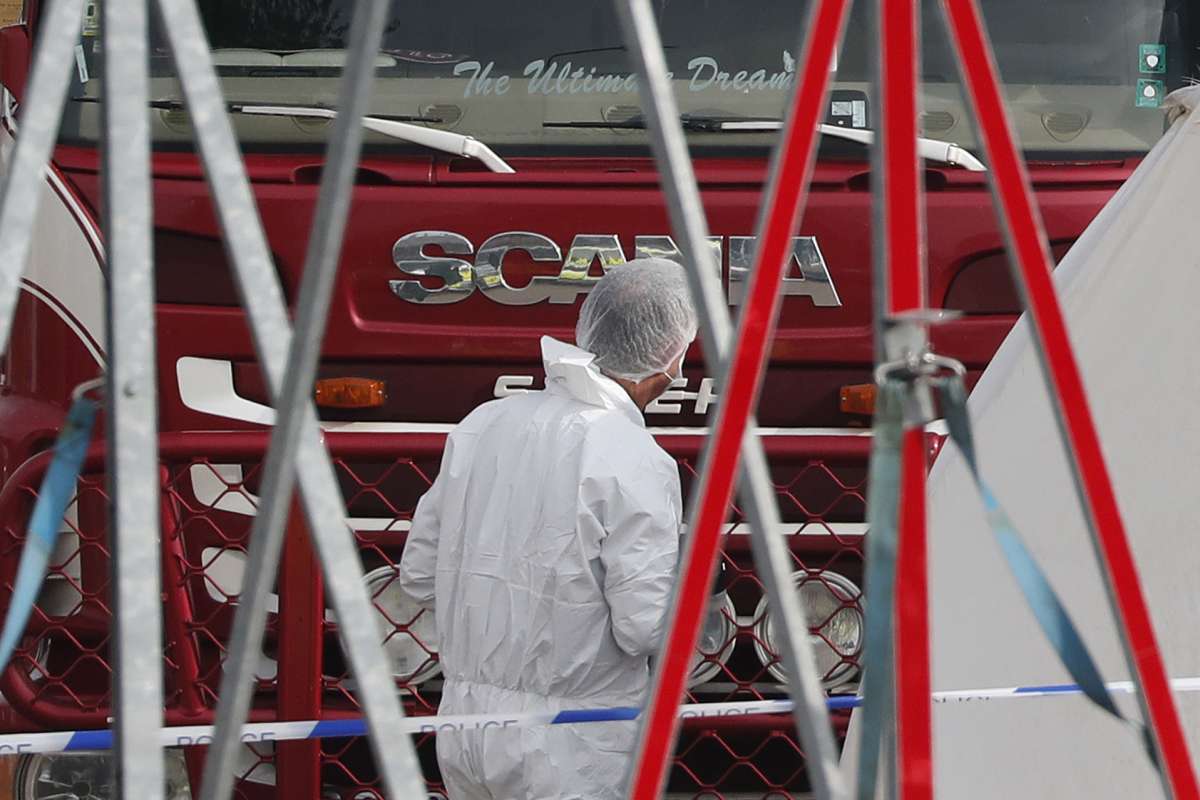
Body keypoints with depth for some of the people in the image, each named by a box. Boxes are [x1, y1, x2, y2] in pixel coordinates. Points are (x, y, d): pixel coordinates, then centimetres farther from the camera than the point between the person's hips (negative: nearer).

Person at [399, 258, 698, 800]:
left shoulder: (482, 424, 2)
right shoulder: (634, 462, -17)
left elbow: (420, 576, 8)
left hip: (463, 720, 6)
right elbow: (647, 628, -18)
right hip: (567, 753, -6)